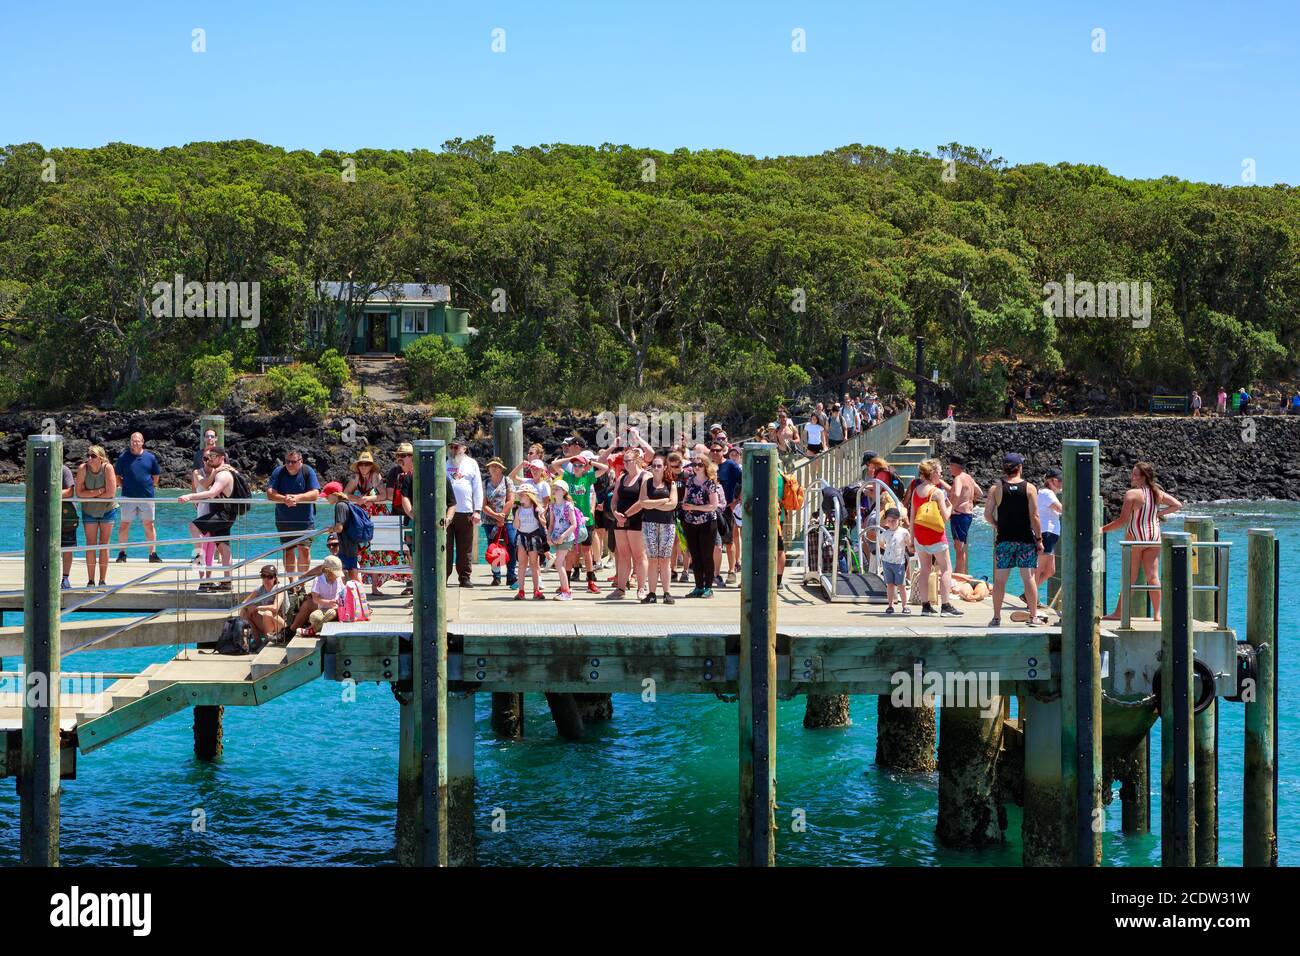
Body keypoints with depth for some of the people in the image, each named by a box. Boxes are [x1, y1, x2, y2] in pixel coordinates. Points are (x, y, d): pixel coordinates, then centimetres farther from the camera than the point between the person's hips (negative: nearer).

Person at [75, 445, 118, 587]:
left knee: (104, 546, 3)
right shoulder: (83, 468, -18)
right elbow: (79, 493, -20)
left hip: (107, 510, -1)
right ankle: (90, 581, 4)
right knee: (90, 545, 0)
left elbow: (111, 493, -25)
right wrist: (99, 492, -26)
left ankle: (103, 580, 8)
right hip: (89, 511, 1)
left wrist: (90, 493, -18)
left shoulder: (108, 468, -21)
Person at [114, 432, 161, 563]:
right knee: (124, 524, 1)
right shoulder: (123, 457, 1)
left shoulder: (150, 457, 5)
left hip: (147, 497, 1)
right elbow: (117, 476, 8)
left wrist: (151, 487, 7)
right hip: (128, 497, -1)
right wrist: (125, 487, 1)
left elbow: (156, 476, 15)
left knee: (149, 525, 3)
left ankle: (153, 553, 7)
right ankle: (121, 553, 9)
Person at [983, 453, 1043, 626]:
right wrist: (1039, 539, 1)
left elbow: (987, 515, -2)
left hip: (1004, 539, 1)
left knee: (1000, 579, 4)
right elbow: (1034, 517, -6)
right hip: (1026, 539, 0)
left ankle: (996, 617, 5)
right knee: (1029, 577, 3)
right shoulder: (1030, 488, -3)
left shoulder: (996, 489, -1)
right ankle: (1033, 616, 5)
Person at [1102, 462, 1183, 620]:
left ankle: (1119, 613, 9)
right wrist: (1159, 513, 10)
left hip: (1135, 536, -5)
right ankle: (1157, 614, 6)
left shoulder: (1132, 494, -14)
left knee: (1130, 577, 1)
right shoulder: (1158, 493, 3)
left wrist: (1103, 529, -7)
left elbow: (1122, 520, -16)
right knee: (1153, 576, 6)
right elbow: (1178, 505, 9)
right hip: (1154, 536, 5)